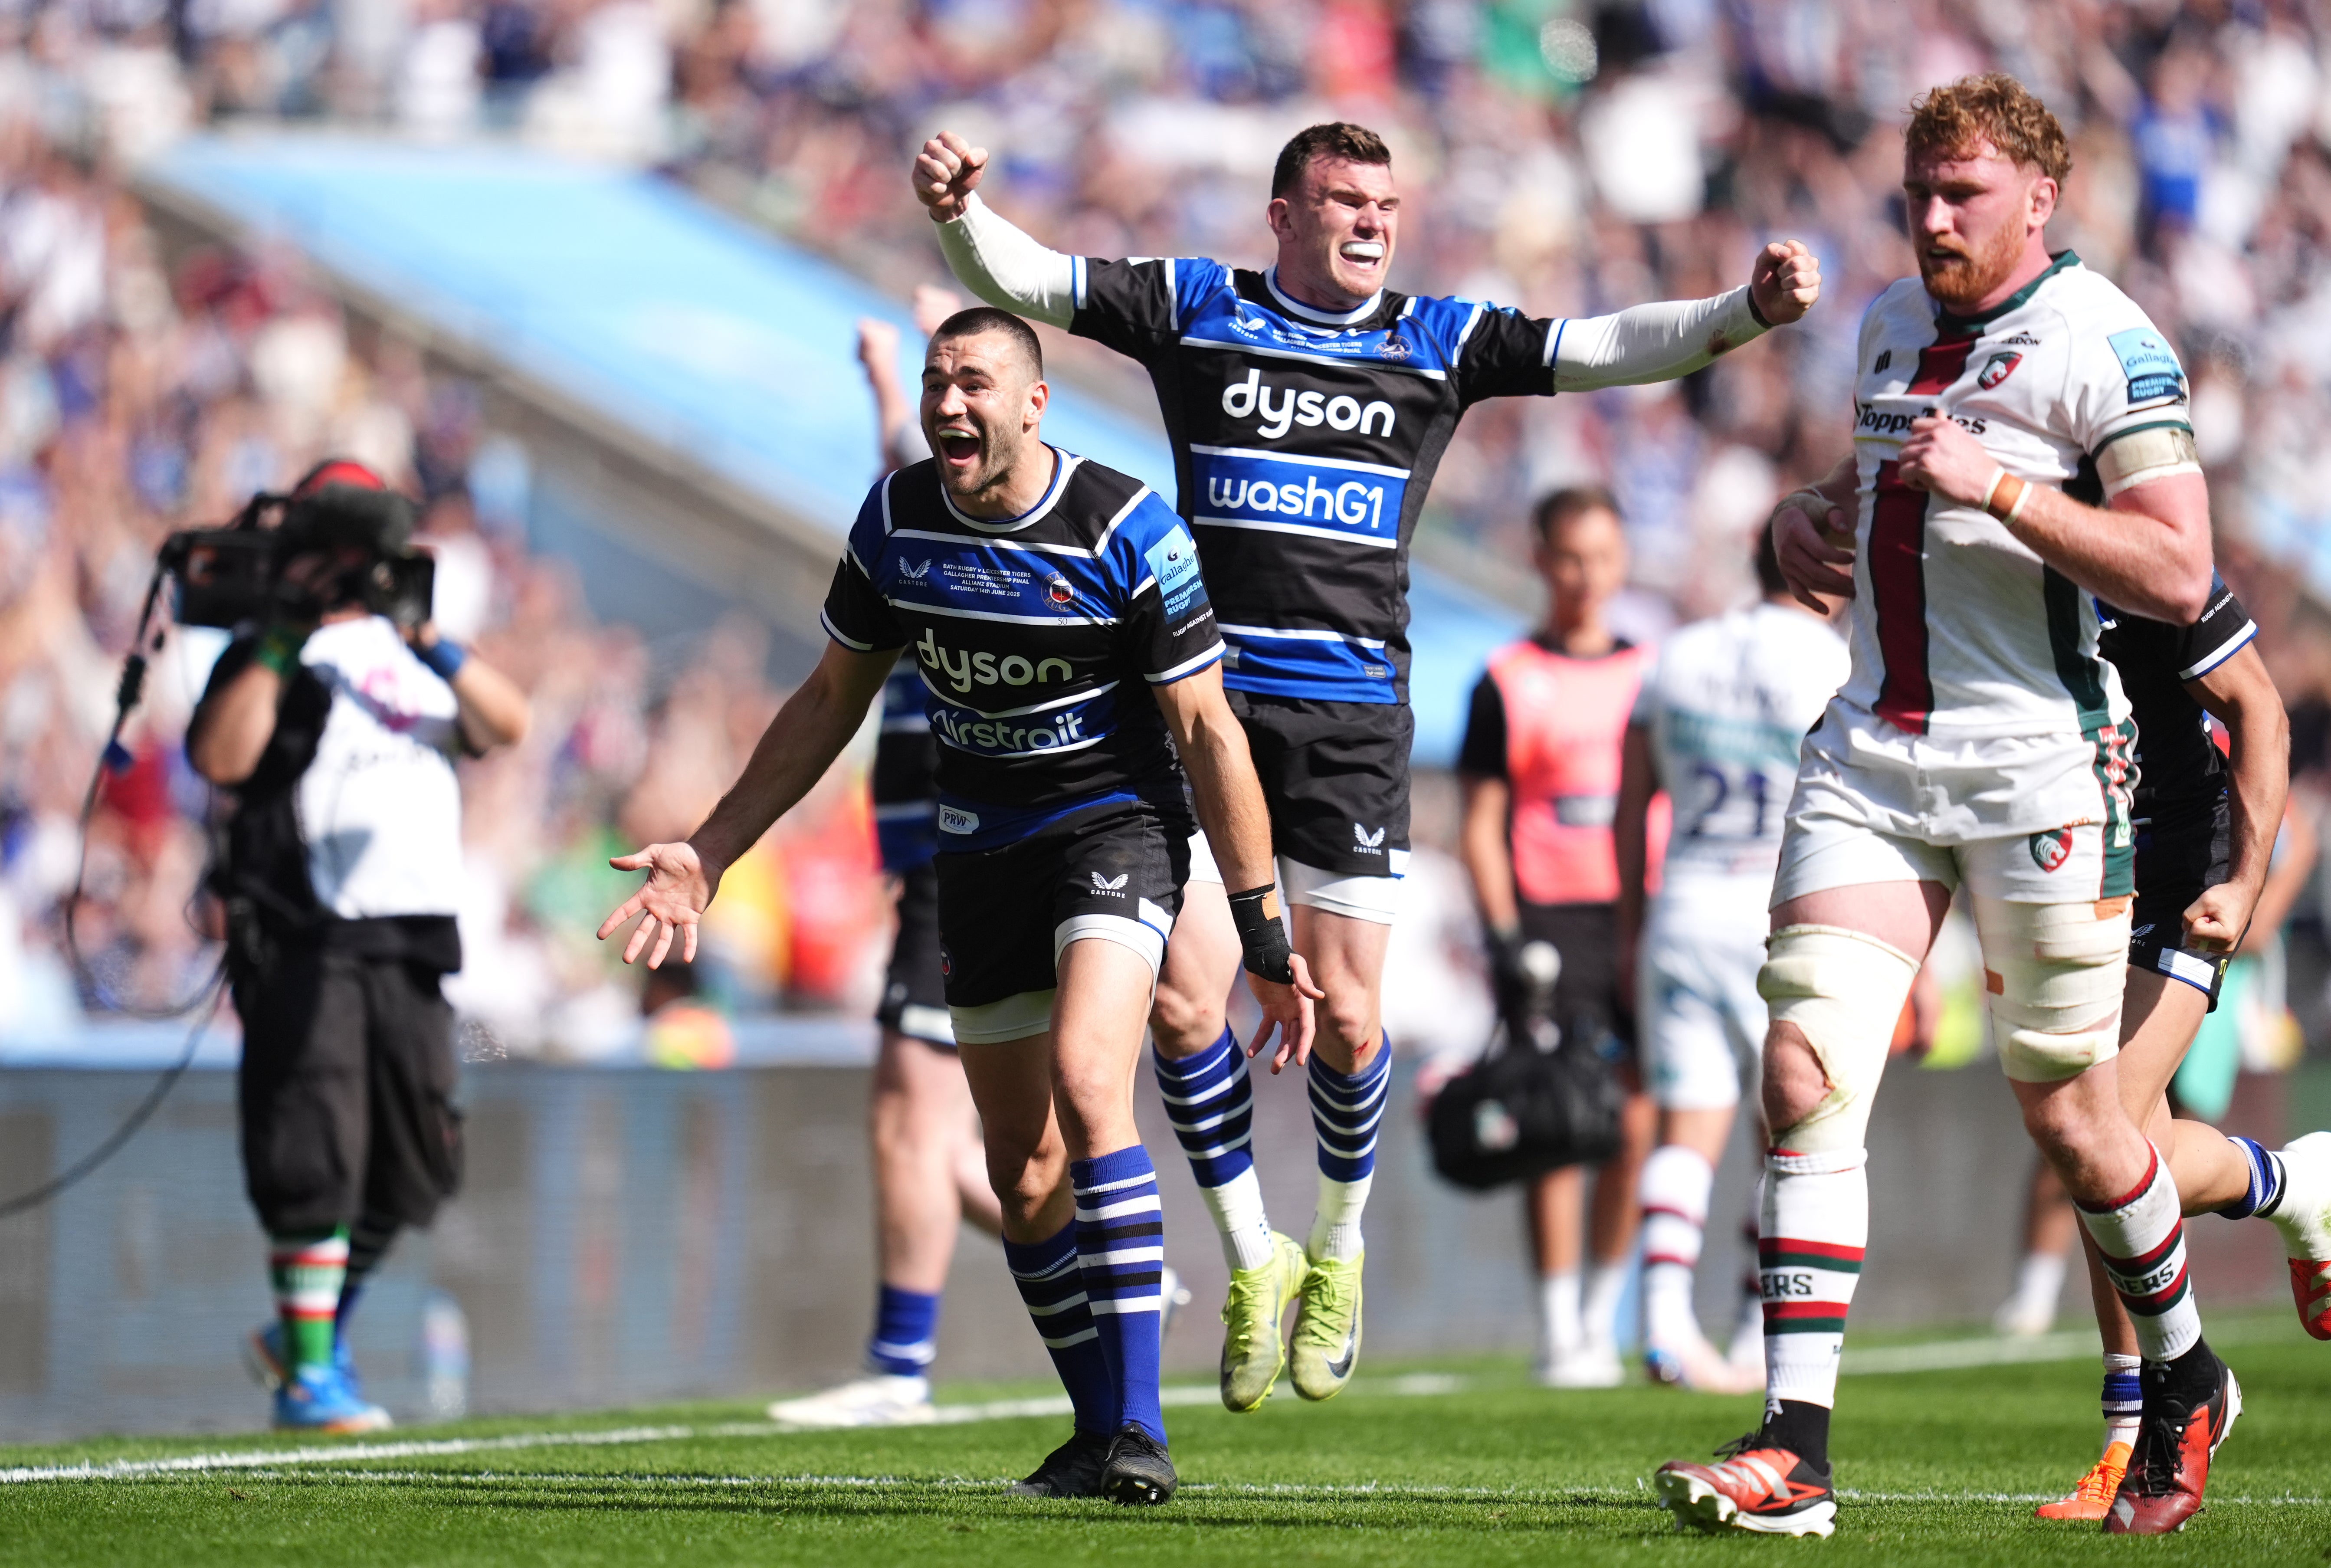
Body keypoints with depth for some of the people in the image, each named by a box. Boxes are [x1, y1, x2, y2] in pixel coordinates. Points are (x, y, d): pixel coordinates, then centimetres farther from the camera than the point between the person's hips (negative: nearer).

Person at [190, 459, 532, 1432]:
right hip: (303, 941, -6)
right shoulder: (266, 657, 3)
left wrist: (433, 645, -8)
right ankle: (307, 1375, -4)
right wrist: (282, 641, -17)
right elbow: (219, 757, -15)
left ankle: (311, 1330, 27)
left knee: (411, 1165, 9)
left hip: (410, 943, 6)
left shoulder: (407, 654, 19)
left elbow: (506, 726, 5)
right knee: (314, 1160, -10)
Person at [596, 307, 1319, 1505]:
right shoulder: (896, 519, -4)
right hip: (979, 852, 5)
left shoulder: (1124, 528, -17)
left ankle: (1137, 1429, -28)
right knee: (1023, 1171, 5)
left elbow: (1207, 732, -12)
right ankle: (1100, 1436, 20)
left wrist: (1266, 937, -13)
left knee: (1086, 1083, -27)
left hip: (1117, 823, -5)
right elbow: (828, 705, 10)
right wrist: (706, 854, 6)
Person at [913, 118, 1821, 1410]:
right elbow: (1021, 278, 1)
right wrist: (958, 211, -20)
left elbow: (1605, 348, 2)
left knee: (1343, 1014, -2)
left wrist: (1748, 311, -13)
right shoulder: (1194, 307, 6)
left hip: (1353, 711, 0)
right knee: (1181, 996, -7)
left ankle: (1339, 1249, 24)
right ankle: (1252, 1260, 12)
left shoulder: (1437, 339, 8)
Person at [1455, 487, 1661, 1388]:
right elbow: (1482, 823, 1)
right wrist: (1504, 938, -8)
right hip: (1549, 920, -4)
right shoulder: (1506, 682, 3)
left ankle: (1603, 1320, 11)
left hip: (1643, 919, 4)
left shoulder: (1652, 676, 14)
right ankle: (1558, 1337, -3)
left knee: (1636, 1126, 0)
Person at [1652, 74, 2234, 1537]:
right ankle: (1796, 1448, -12)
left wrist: (2002, 486, -23)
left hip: (2037, 765, -6)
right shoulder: (1890, 327, 14)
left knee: (2068, 1107, 4)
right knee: (1807, 1072, -10)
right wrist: (1811, 516, 12)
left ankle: (2186, 1379, 31)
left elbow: (2180, 575, -16)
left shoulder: (2103, 343, -9)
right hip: (1872, 756, 6)